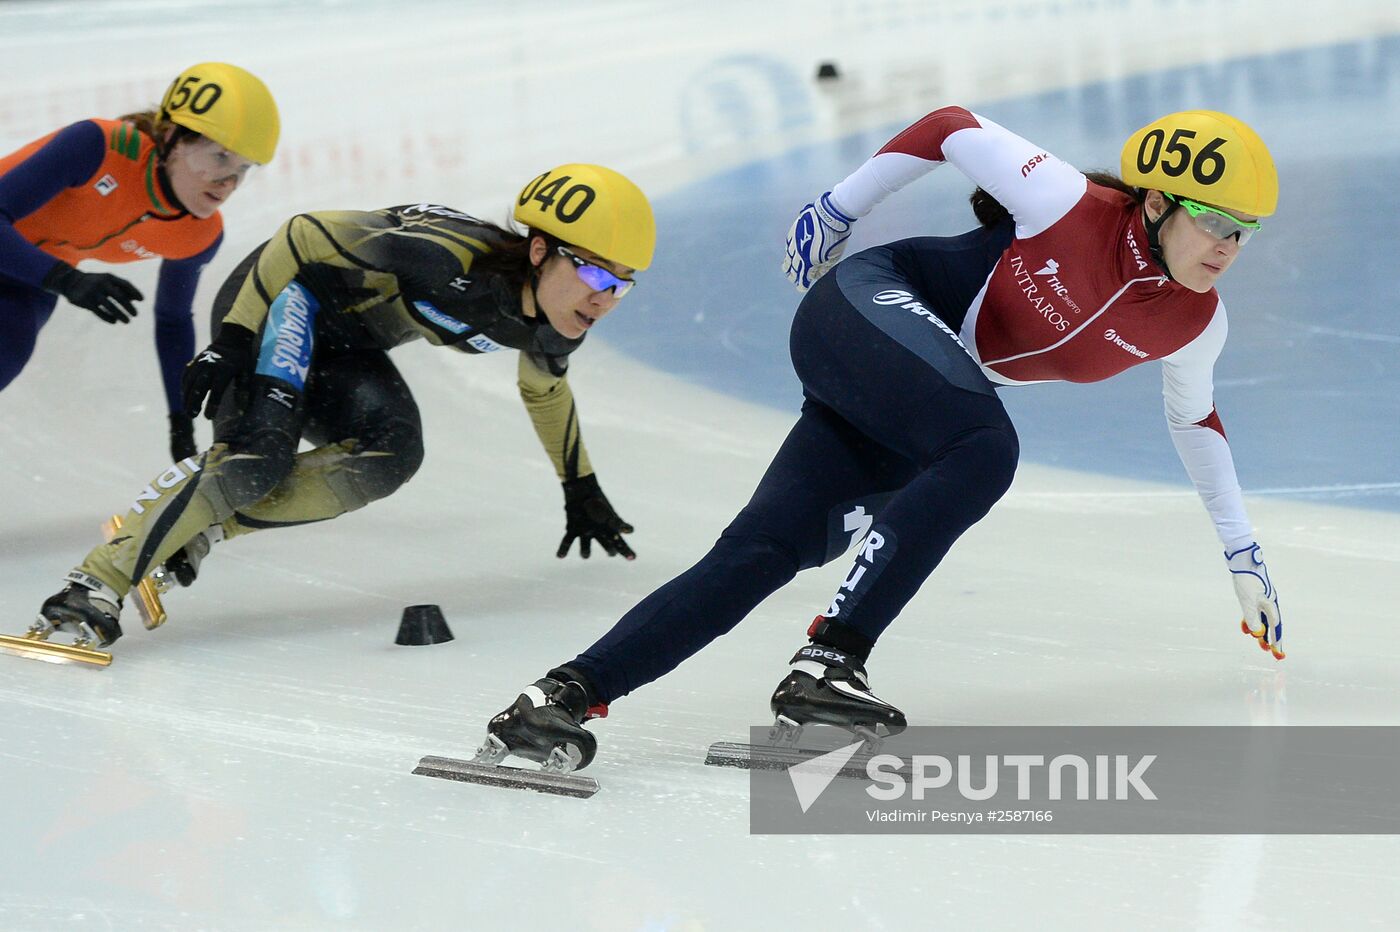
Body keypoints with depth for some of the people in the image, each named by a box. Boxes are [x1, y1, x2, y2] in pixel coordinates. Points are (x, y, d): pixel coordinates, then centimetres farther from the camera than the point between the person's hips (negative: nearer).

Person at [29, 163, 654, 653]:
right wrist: (233, 339, -30)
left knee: (390, 457, -17)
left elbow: (547, 390, 14)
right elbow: (306, 236, -28)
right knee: (259, 453, -28)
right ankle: (97, 586, -29)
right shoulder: (448, 259, -36)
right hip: (282, 299, -8)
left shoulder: (550, 327, -11)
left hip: (346, 339, 8)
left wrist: (581, 490, 23)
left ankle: (201, 529, -14)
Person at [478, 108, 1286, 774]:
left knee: (764, 553, -12)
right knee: (987, 446, -34)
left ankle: (568, 695, -18)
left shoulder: (1194, 324, 1)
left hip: (902, 429, 6)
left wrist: (1243, 551, 28)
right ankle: (829, 661, -37)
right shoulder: (1068, 204, -18)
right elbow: (950, 129, -6)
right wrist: (839, 209, 1)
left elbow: (1194, 417, 21)